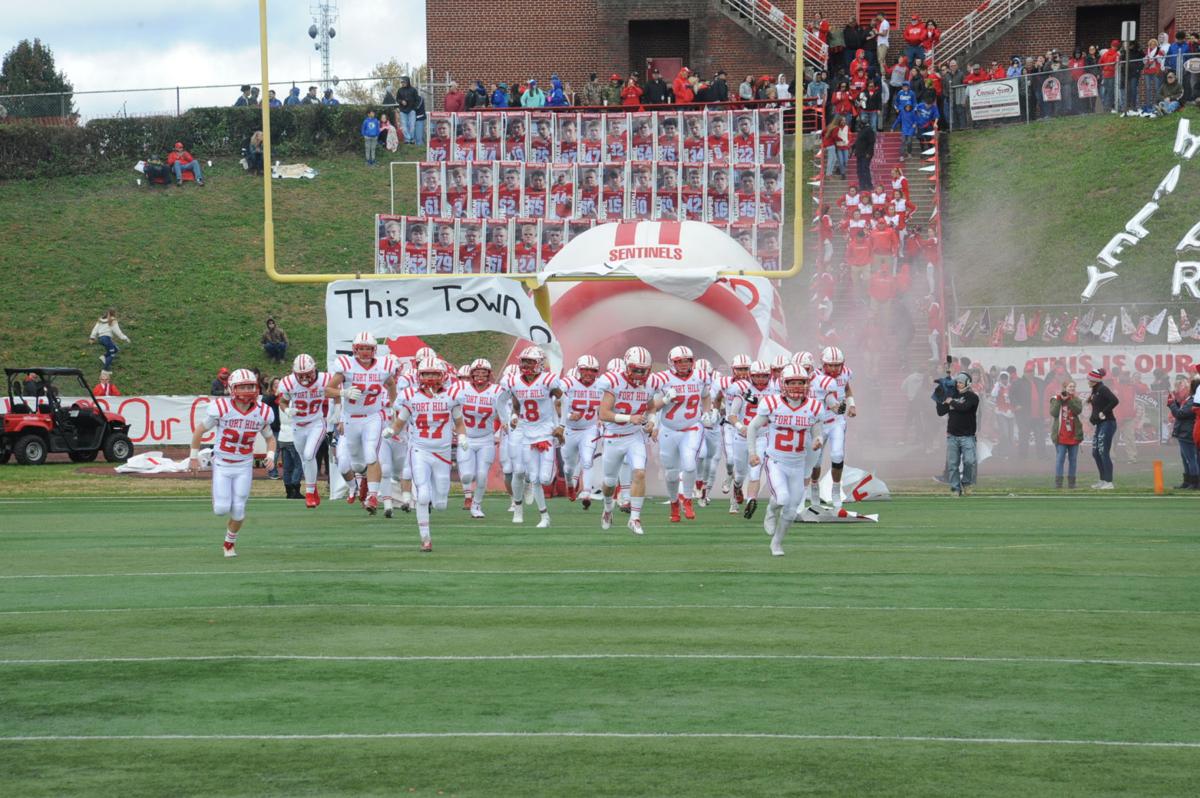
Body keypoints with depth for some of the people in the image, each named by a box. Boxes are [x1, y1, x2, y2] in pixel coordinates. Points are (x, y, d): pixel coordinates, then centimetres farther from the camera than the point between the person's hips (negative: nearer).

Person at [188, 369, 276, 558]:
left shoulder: (262, 412, -6)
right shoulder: (222, 408, -17)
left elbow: (270, 437, 12)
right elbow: (199, 431, -4)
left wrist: (270, 455, -7)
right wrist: (194, 457, 0)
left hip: (244, 466, 2)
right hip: (222, 464, -2)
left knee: (238, 510, -1)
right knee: (221, 509, -9)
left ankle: (230, 543, 24)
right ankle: (218, 498, 29)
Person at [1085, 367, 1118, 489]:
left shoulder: (1102, 389, -13)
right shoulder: (1095, 391, 14)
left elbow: (1114, 401, -26)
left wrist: (1104, 413, -20)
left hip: (1107, 423, -10)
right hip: (1099, 425, 10)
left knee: (1104, 452, -9)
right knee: (1095, 453, 11)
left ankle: (1108, 482, -7)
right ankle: (1103, 480, 18)